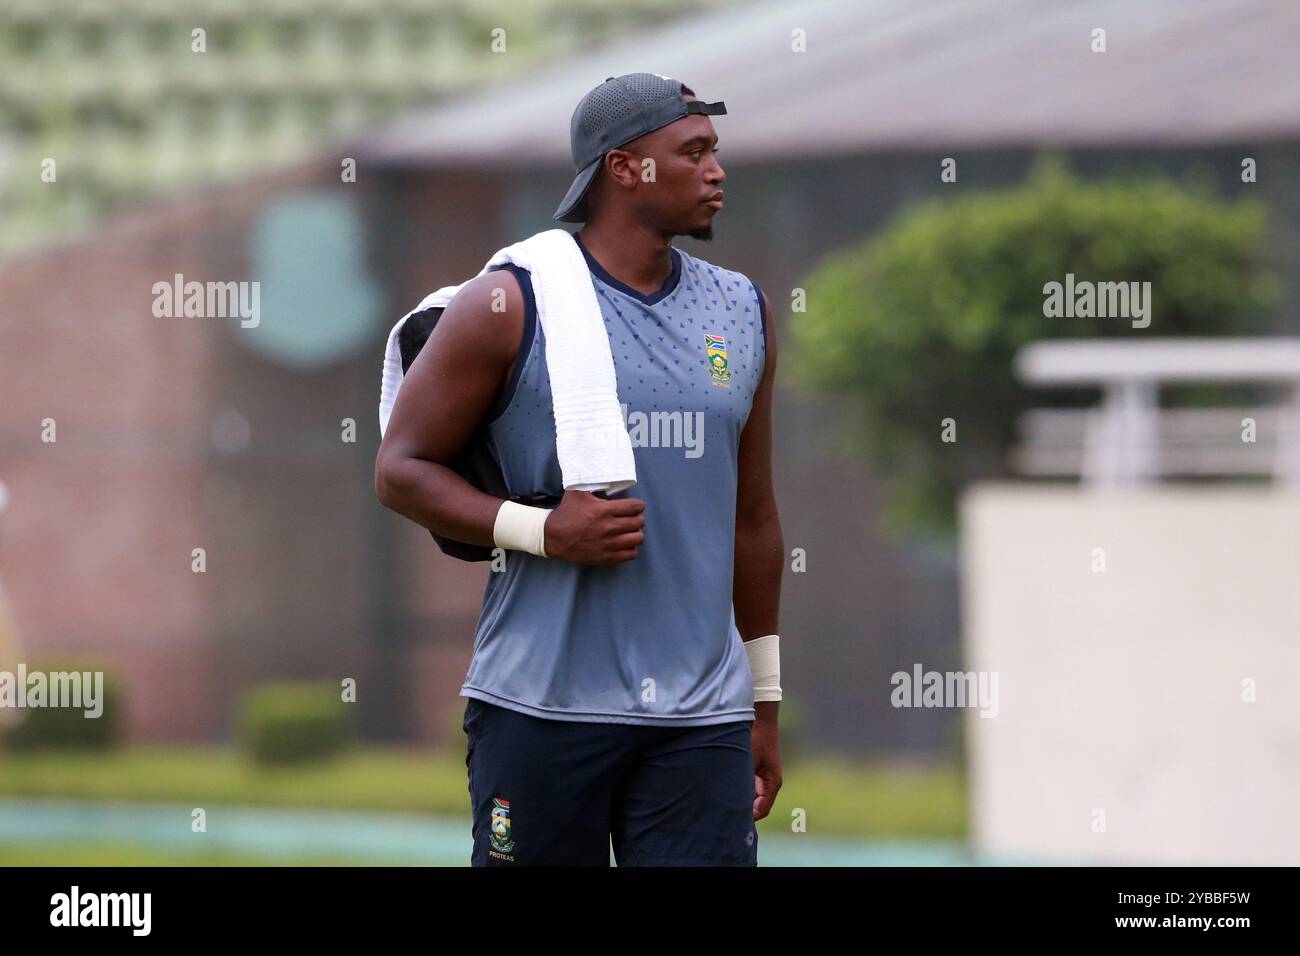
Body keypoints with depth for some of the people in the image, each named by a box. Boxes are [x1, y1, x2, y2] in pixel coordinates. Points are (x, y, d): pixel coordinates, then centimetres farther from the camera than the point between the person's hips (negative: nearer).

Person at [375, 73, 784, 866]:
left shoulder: (743, 313, 13)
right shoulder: (511, 307, -2)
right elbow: (401, 470, 0)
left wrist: (766, 702, 20)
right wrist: (541, 532, -14)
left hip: (701, 724, 4)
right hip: (540, 711, -3)